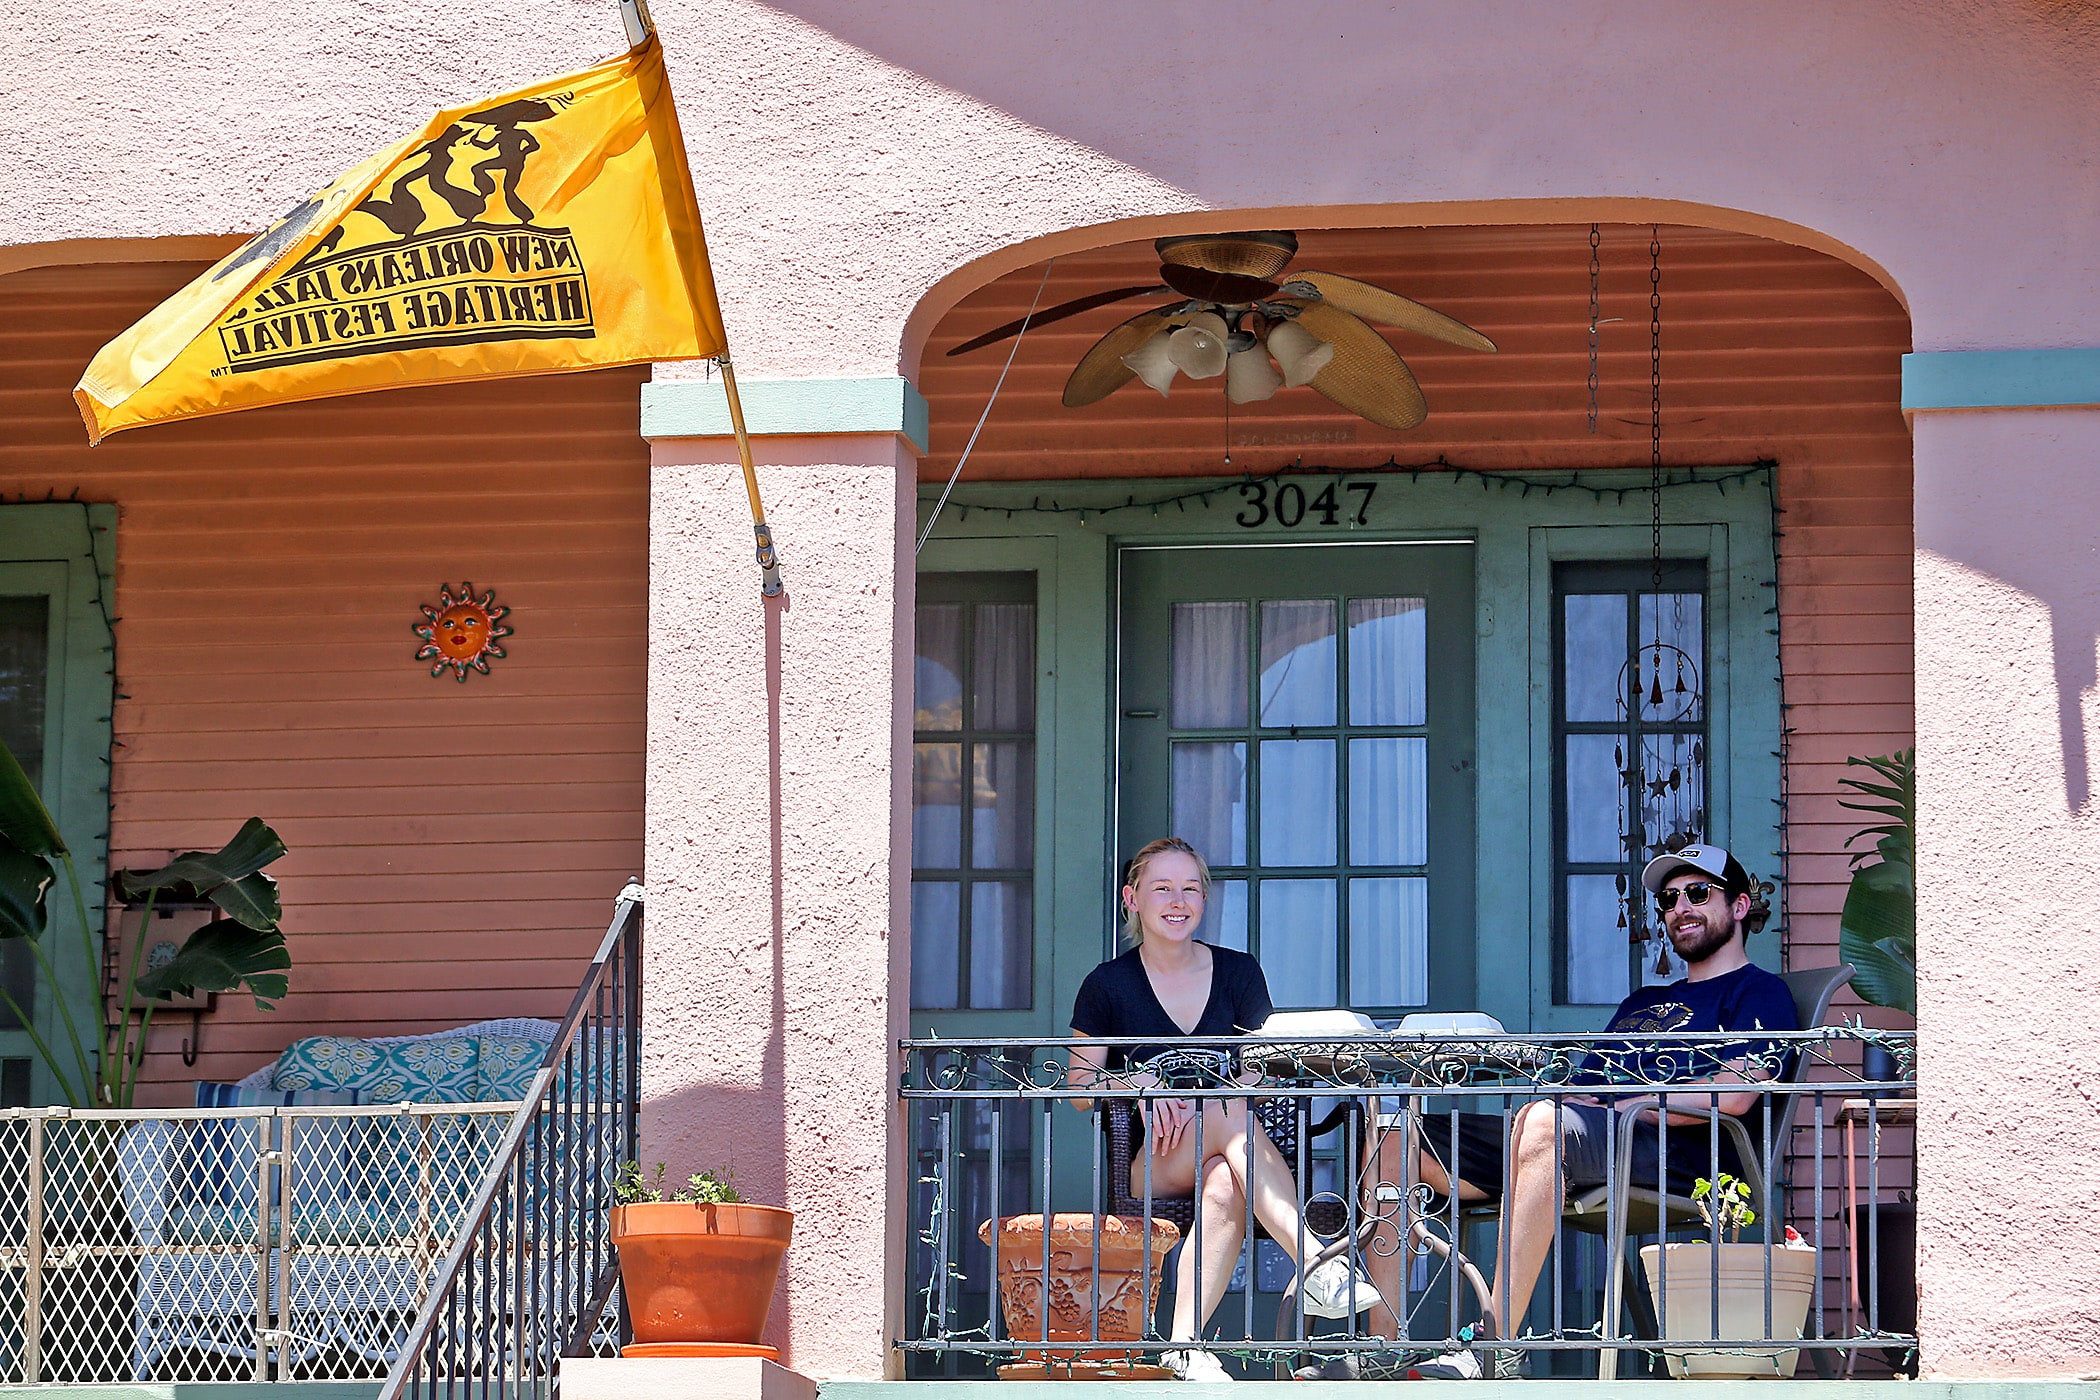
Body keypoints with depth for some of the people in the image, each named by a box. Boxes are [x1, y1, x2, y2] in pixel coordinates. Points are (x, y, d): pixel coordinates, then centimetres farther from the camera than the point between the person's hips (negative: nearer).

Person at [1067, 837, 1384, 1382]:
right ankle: (1319, 1265, -52)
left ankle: (1184, 1344, -52)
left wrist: (1196, 1097, -16)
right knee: (1229, 1111, -36)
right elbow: (1081, 1091, 7)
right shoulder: (1107, 985, 6)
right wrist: (1136, 1083, -15)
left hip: (1227, 1158, 2)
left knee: (1224, 1185, -38)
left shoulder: (1238, 973, 10)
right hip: (1145, 1167, -2)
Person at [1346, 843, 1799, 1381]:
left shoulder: (1760, 993, 11)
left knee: (1543, 1122, -41)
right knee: (1396, 1139, -8)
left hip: (1677, 1154, -8)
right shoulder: (1642, 1003, 36)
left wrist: (1626, 1107, -9)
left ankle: (1497, 1344, -44)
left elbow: (1734, 1095, -8)